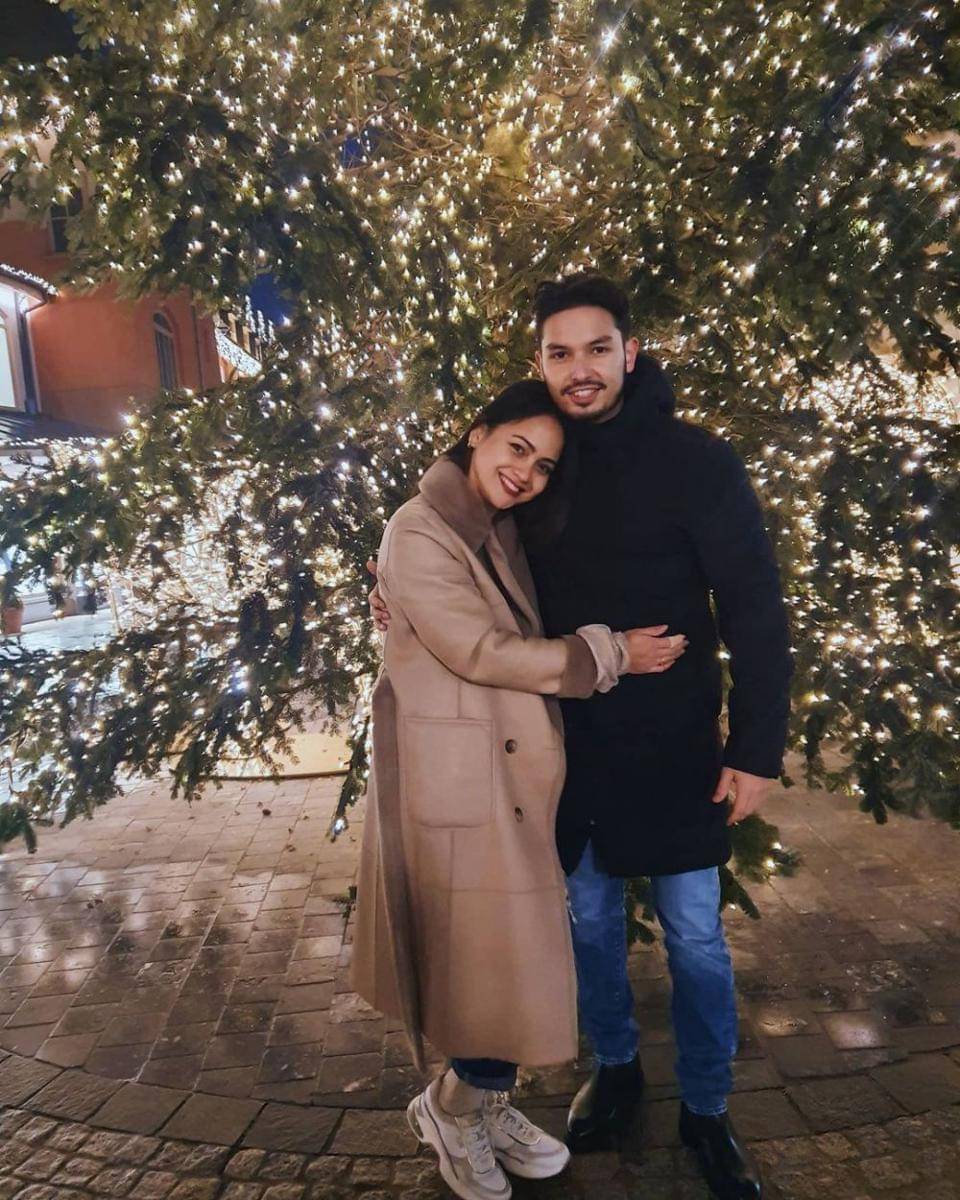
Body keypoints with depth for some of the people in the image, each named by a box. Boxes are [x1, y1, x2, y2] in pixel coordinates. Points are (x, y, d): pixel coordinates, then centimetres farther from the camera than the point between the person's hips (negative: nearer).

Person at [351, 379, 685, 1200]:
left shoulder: (505, 535, 14)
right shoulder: (420, 532, -13)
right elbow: (478, 651, -18)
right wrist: (609, 654, -13)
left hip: (515, 775, 8)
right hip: (460, 780, -8)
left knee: (513, 953, 15)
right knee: (497, 958, 1)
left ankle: (485, 1104, 35)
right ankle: (453, 1104, 27)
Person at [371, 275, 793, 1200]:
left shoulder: (694, 461, -10)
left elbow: (755, 612, -10)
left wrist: (756, 748, -12)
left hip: (672, 750, -3)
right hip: (565, 748, 3)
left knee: (694, 939, 11)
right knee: (589, 923, 18)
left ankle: (706, 1109, 35)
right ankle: (614, 1070, 43)